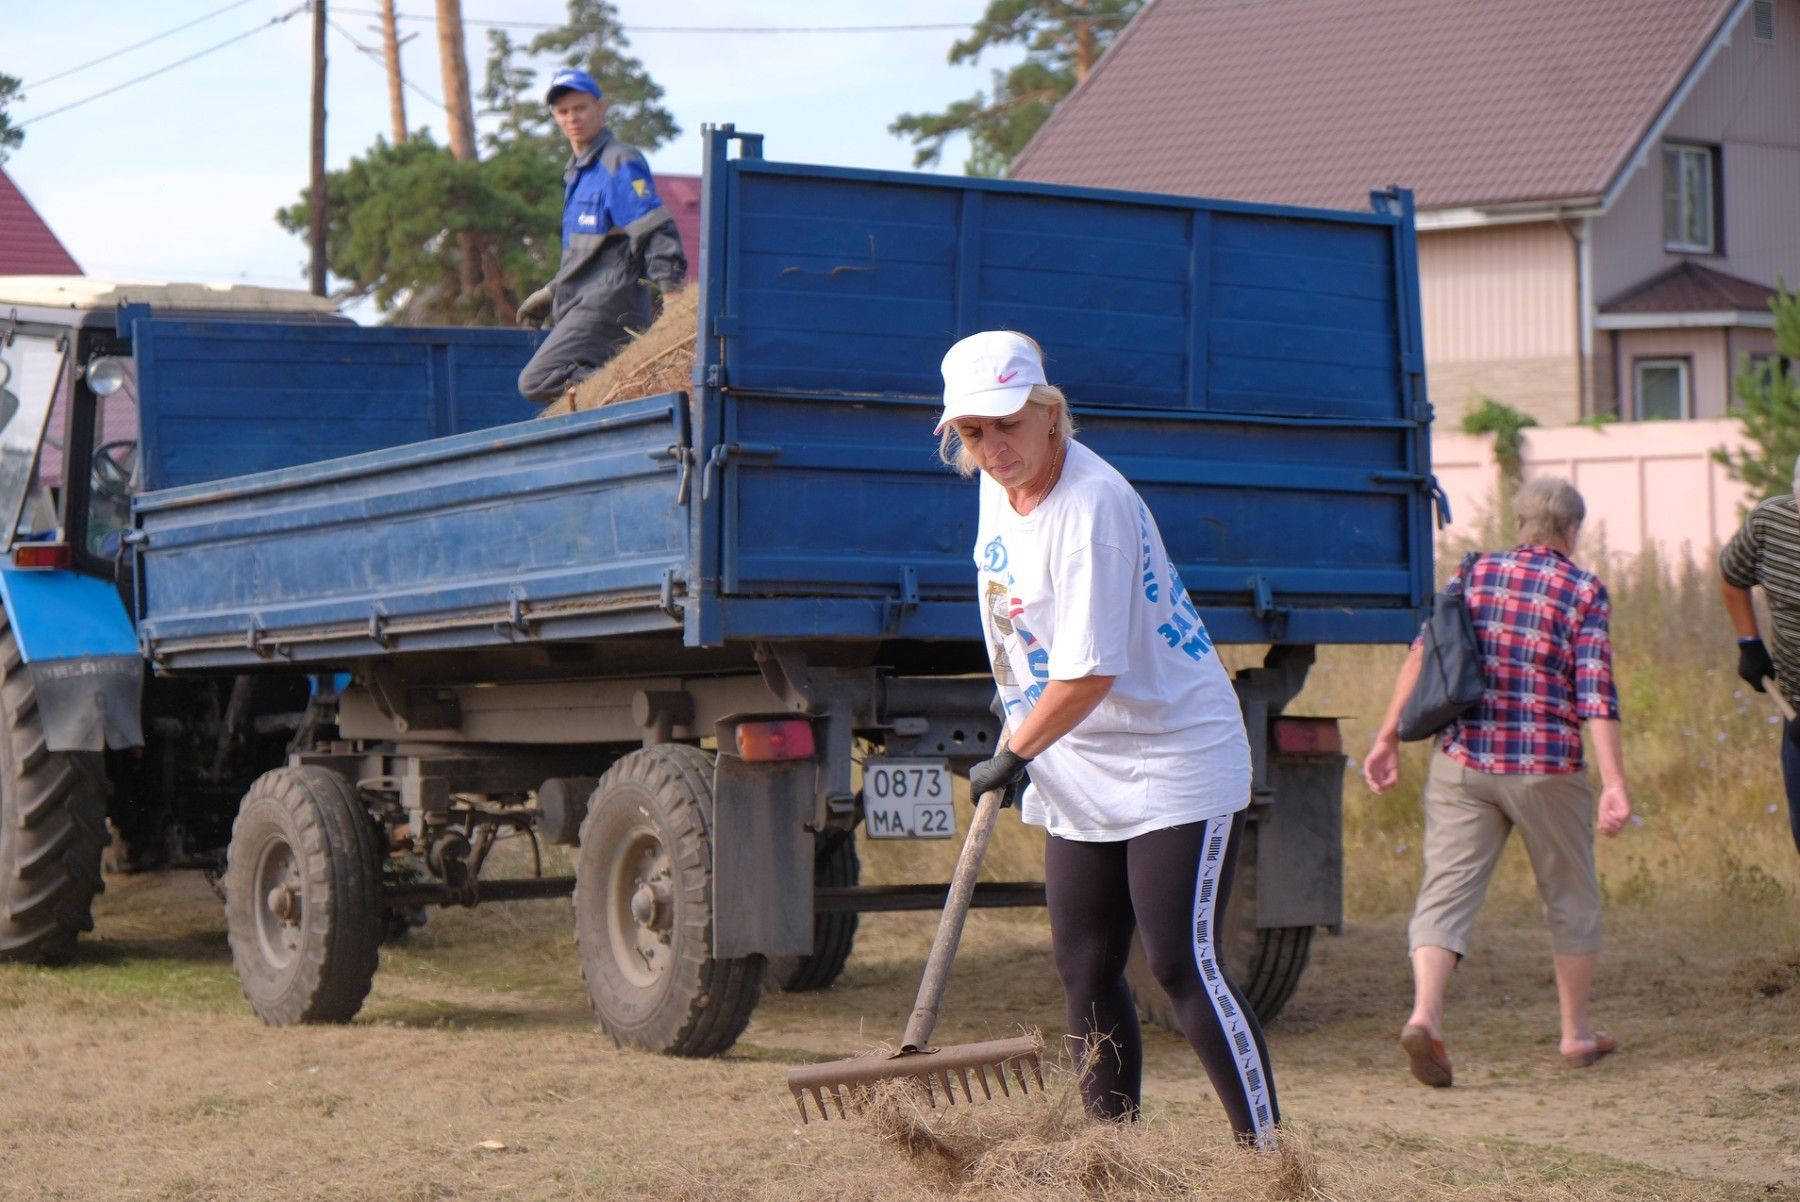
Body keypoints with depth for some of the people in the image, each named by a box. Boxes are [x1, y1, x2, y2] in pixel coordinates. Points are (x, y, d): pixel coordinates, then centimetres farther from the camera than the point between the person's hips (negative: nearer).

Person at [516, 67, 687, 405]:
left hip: (609, 303, -10)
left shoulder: (619, 164, -8)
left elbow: (656, 232, -16)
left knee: (536, 382, -20)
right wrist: (550, 293, 32)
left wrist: (671, 291, -25)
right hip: (585, 300, 10)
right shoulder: (577, 170, 21)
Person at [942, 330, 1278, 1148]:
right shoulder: (999, 484, 4)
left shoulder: (1092, 506, -23)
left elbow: (1089, 674, -24)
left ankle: (1268, 1158, -9)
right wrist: (1021, 753, 19)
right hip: (1078, 776, 9)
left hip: (1174, 764, -8)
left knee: (1184, 966, -13)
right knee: (1084, 971, 8)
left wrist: (1012, 756, -13)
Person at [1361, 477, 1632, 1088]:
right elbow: (1596, 695, -10)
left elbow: (1421, 657, 3)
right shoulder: (1584, 591, -1)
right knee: (1570, 898, 16)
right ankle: (1577, 1034, 26)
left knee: (1446, 891, -3)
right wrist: (1613, 783, -12)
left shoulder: (1474, 573, 9)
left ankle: (1424, 1014, -26)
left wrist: (1388, 738, 6)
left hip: (1463, 760, 2)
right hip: (1546, 767, -2)